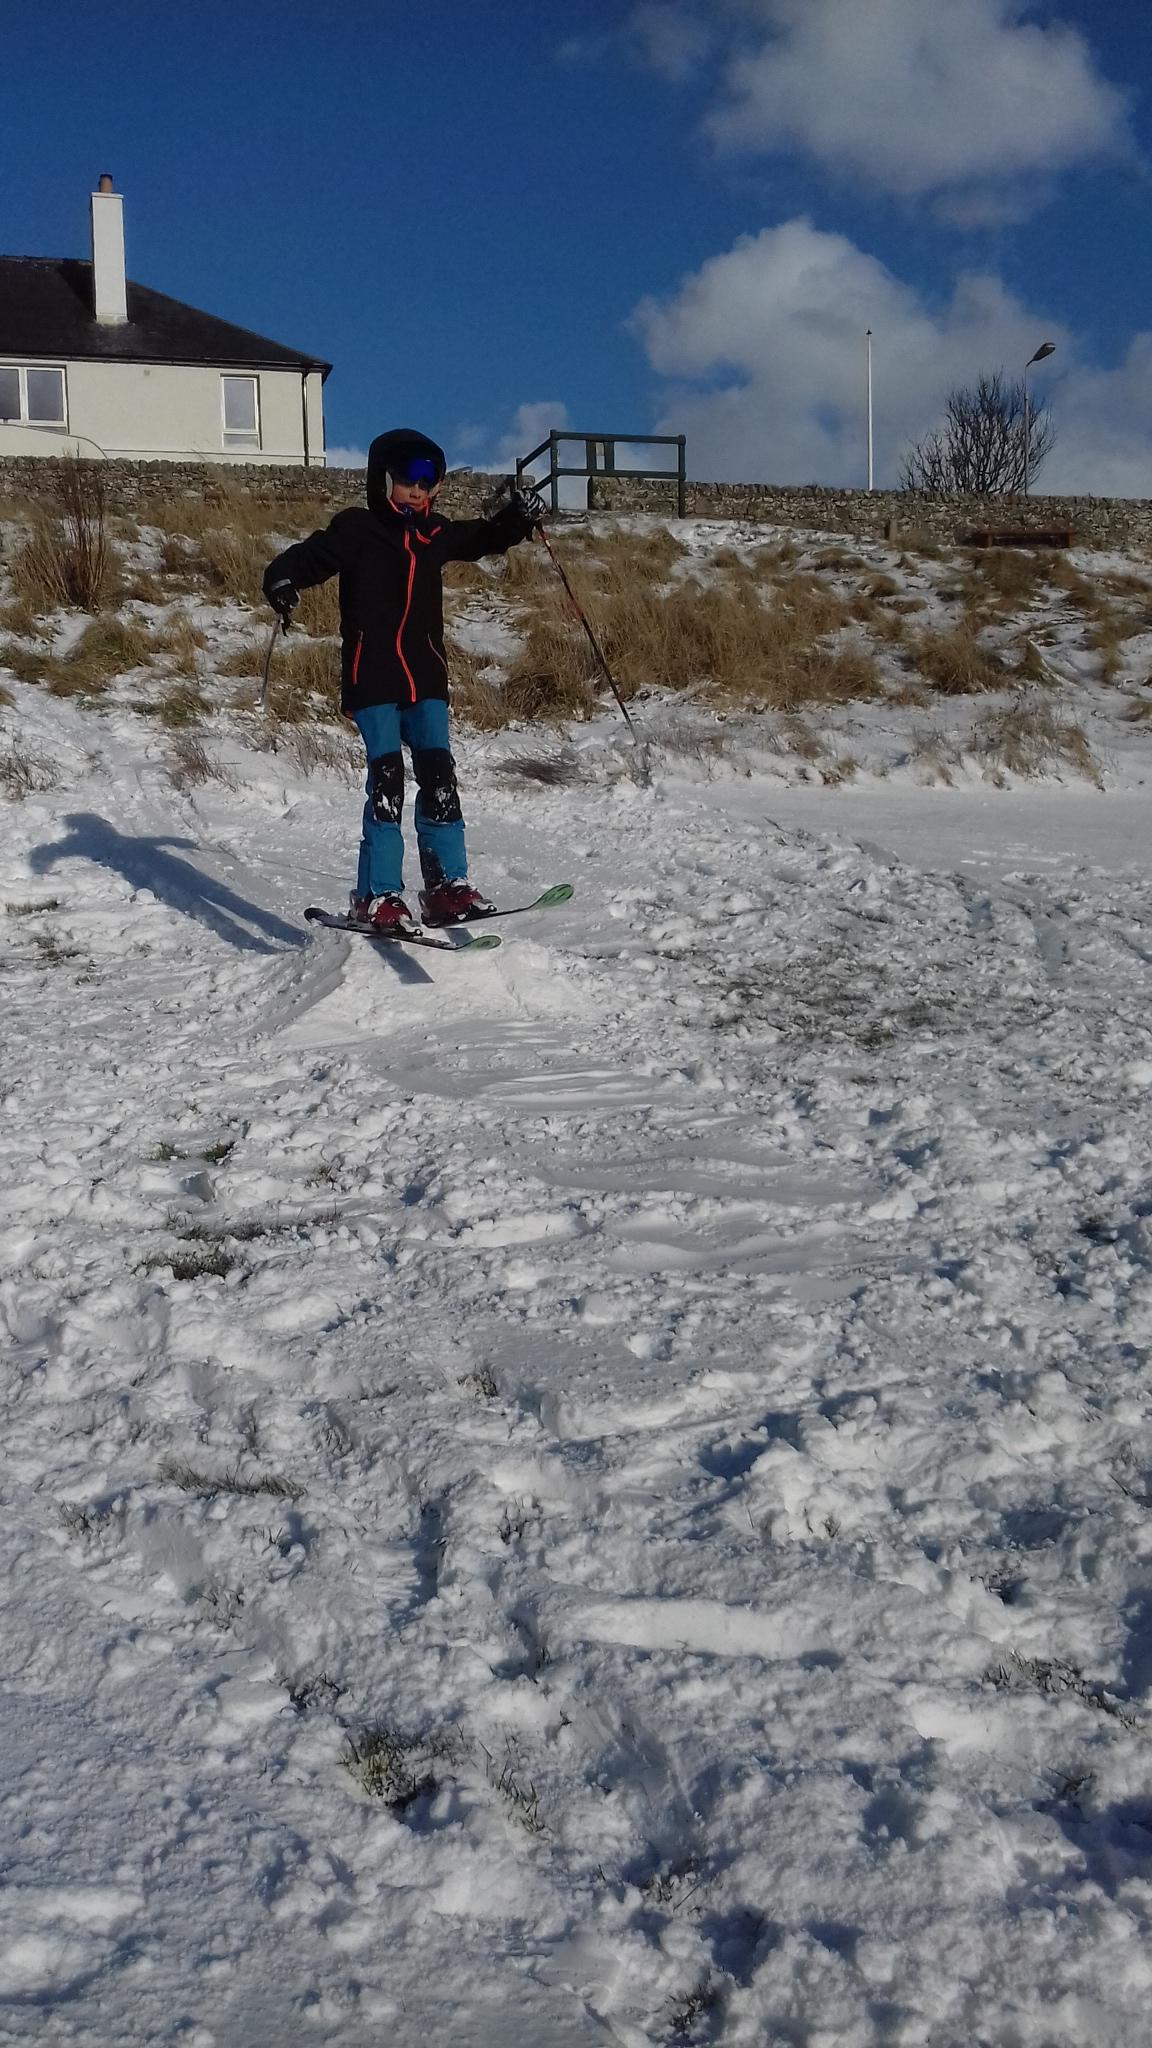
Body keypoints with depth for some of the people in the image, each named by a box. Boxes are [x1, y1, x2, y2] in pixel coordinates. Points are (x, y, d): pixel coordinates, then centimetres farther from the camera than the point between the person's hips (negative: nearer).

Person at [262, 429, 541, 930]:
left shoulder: (436, 533, 13)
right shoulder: (356, 528, -2)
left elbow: (484, 538, 28)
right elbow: (307, 556, -6)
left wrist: (517, 518, 10)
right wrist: (281, 581, -27)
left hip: (426, 678, 5)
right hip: (372, 678, -5)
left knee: (439, 776, 0)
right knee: (386, 777, -12)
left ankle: (447, 884, 6)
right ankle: (377, 894, -7)